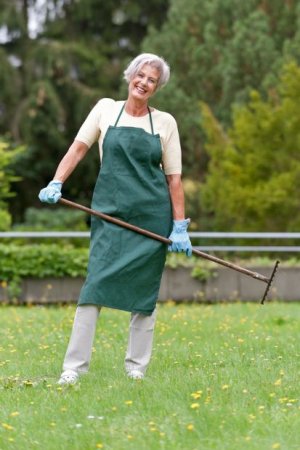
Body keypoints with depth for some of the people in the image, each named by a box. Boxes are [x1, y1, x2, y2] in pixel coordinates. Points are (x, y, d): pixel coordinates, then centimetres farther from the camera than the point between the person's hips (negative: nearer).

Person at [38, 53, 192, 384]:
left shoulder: (164, 122, 7)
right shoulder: (106, 109, 8)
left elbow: (174, 177, 7)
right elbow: (79, 147, 5)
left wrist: (180, 226, 1)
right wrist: (56, 183, -10)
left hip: (152, 217, 1)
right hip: (110, 213, -1)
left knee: (144, 293, 2)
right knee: (95, 285, -9)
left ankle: (136, 367, 11)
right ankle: (74, 366, -9)